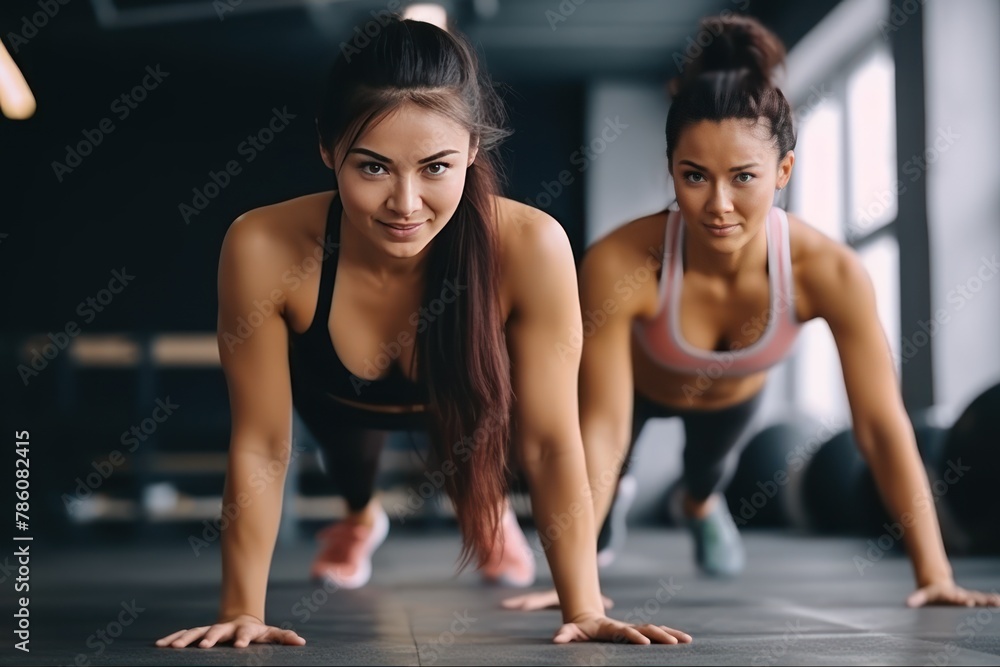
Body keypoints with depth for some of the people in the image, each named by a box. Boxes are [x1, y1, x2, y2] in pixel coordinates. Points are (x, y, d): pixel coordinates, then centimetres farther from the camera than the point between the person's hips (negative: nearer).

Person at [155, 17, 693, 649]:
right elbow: (260, 443, -27)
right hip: (338, 403, 1)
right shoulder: (264, 247, -39)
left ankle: (487, 507, 27)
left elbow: (551, 443, -29)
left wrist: (585, 609, -30)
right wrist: (242, 612, -24)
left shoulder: (529, 247, -40)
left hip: (465, 402, -1)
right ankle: (361, 512, 28)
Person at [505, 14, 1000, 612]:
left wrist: (935, 575, -36)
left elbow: (883, 426, -35)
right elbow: (602, 428, -41)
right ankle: (617, 493, 61)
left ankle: (700, 503, 70)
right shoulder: (621, 265, -45)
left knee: (711, 470, 32)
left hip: (735, 394, 2)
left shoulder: (831, 273, -41)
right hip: (639, 382, -2)